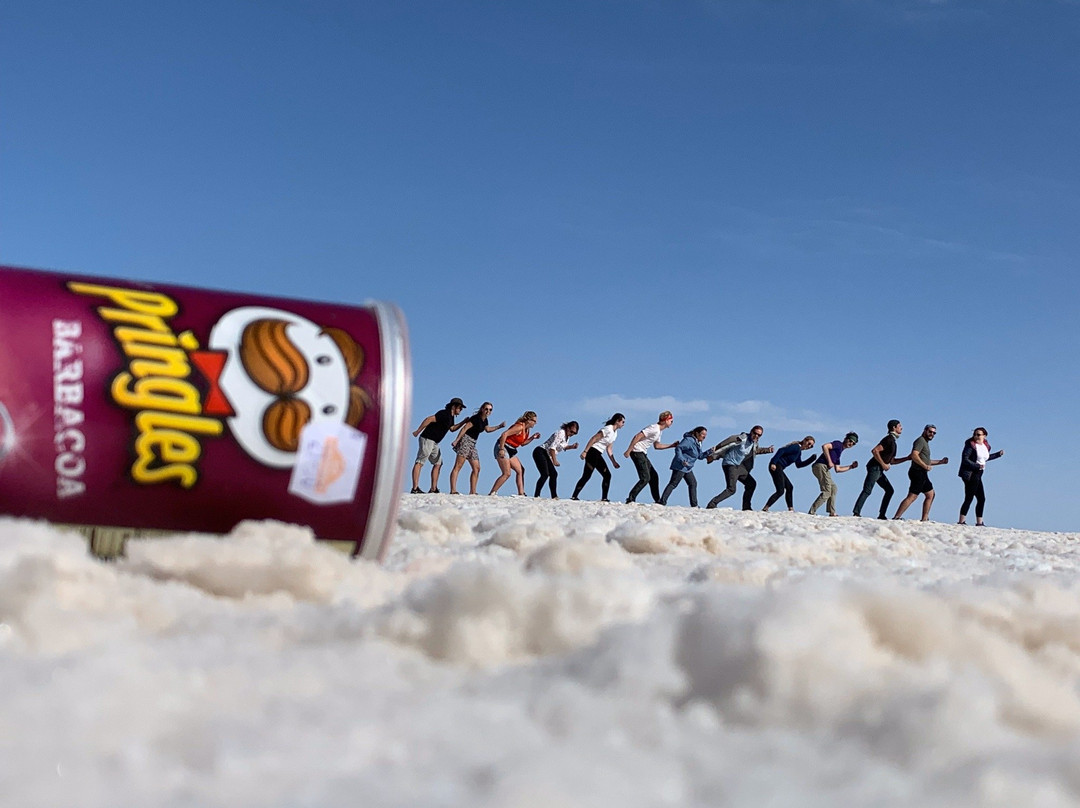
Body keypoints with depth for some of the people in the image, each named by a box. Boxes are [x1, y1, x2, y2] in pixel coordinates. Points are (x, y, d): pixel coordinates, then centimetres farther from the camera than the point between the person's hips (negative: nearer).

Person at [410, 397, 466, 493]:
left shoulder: (451, 417, 16)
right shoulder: (444, 413, -15)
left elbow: (452, 429, 32)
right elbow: (429, 419, -23)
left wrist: (464, 422, 22)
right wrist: (418, 431, -23)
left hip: (434, 442, 11)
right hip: (427, 439, -11)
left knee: (438, 464, 11)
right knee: (419, 462, -12)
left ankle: (433, 489, 11)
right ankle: (415, 488, -19)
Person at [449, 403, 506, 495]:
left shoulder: (485, 420, 14)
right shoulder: (476, 418, -11)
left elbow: (487, 429, 32)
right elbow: (464, 429, -16)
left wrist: (499, 426, 26)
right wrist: (456, 440, -23)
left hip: (472, 444, 10)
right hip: (465, 440, -10)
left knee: (476, 468, 5)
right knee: (458, 466, -14)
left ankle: (472, 492, 8)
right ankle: (453, 490, -22)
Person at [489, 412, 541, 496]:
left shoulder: (526, 430, 11)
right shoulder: (520, 427, -18)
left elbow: (522, 443, 21)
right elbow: (504, 434, -25)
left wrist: (532, 437, 8)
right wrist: (501, 449, -27)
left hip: (511, 451, 10)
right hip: (503, 448, -10)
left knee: (520, 470, 6)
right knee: (506, 474, -13)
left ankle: (521, 494, 5)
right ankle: (491, 494, -10)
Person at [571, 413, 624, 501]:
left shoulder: (615, 433, 16)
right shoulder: (608, 429, -12)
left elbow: (608, 449, 20)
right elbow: (593, 439, -17)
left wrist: (614, 461, 14)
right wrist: (585, 451, -22)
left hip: (598, 455, 10)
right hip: (593, 452, -10)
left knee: (607, 475, 4)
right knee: (586, 476, -12)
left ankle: (604, 498, 6)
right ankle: (574, 497, -10)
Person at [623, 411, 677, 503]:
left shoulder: (659, 431, 15)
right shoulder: (654, 428, -16)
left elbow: (657, 445, 28)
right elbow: (637, 436, -23)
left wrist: (672, 445, 25)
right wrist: (628, 450, -24)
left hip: (642, 454, 10)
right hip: (637, 452, -10)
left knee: (654, 476, 12)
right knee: (645, 478, -15)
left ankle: (657, 501, 20)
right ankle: (630, 499, -13)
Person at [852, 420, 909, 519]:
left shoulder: (893, 441, 21)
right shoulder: (889, 439, -10)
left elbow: (892, 461, 26)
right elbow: (874, 451, -22)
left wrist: (907, 458, 20)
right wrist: (883, 464, -18)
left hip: (879, 470, 10)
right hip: (874, 467, -10)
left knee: (889, 490, 11)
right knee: (867, 491, -16)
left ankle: (881, 515, 9)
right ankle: (856, 513, -22)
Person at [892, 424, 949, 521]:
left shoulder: (925, 443, 24)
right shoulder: (920, 440, -7)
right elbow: (914, 456, -22)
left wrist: (940, 462, 24)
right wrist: (925, 466, -19)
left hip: (922, 474, 11)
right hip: (918, 472, -11)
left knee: (930, 494, 15)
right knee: (912, 496, -16)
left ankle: (924, 519, 15)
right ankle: (896, 517, -22)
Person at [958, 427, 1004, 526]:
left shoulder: (985, 445, 12)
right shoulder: (970, 445, -12)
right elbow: (965, 459, -19)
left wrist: (998, 454, 30)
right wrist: (977, 466, -28)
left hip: (978, 475, 8)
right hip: (970, 474, -8)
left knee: (981, 499, 10)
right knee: (969, 498, -9)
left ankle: (979, 522, 17)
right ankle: (962, 521, -6)